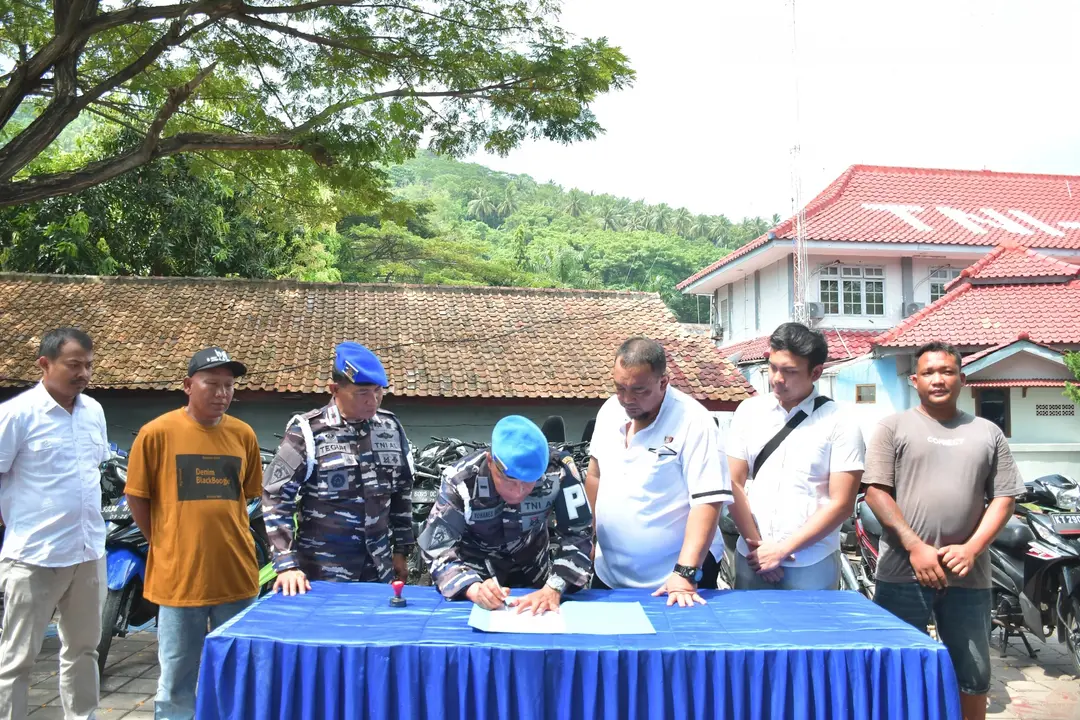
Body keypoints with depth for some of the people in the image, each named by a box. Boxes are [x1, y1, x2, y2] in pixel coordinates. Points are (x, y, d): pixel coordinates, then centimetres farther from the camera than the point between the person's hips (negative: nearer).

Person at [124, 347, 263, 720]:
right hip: (179, 574, -3)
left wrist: (223, 532, 10)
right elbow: (137, 496, 1)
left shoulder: (244, 434, 2)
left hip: (236, 574, 3)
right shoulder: (157, 432, -7)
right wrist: (165, 544, 5)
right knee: (177, 678, 10)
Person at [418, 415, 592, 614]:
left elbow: (577, 533, -18)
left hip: (533, 574, 2)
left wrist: (554, 589, -32)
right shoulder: (460, 481, -26)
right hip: (474, 575, -1)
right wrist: (473, 588, -40)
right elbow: (437, 548, -23)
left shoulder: (558, 470, -26)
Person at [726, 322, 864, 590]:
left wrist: (783, 549, -11)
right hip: (751, 558, 2)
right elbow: (733, 484, 2)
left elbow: (841, 504, -8)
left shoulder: (840, 424, -6)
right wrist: (756, 544, -5)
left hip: (812, 565, -2)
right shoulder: (748, 411, 2)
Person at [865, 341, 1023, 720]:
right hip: (903, 572, -2)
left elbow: (1003, 497, 7)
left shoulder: (988, 433, 11)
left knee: (974, 673, 13)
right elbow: (876, 492, -5)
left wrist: (972, 549, -8)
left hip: (967, 574, 3)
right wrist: (915, 547, -13)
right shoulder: (894, 427, 2)